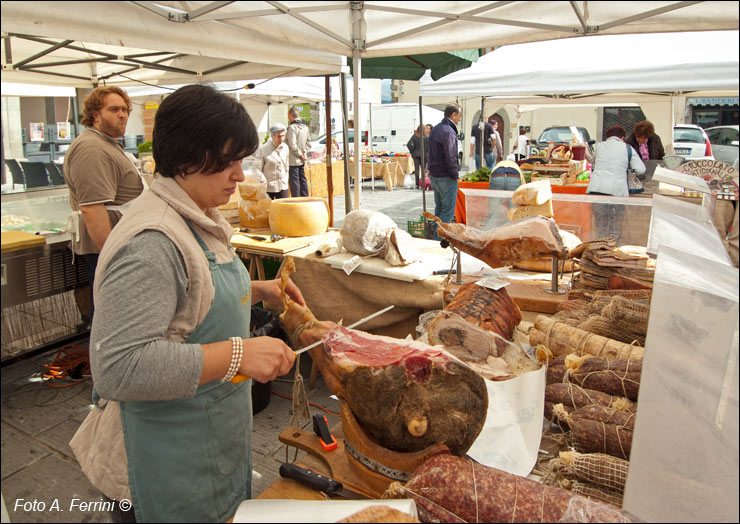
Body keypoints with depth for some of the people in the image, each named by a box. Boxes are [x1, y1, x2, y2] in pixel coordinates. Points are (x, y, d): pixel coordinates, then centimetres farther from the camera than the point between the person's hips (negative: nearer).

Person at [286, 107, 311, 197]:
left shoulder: (292, 127, -16)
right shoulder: (305, 127, 10)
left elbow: (292, 145, -21)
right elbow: (308, 142, 17)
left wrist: (300, 154, -11)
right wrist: (304, 152, 6)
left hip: (293, 161, -8)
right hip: (302, 162, 8)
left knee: (294, 181, -4)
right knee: (303, 179, 14)